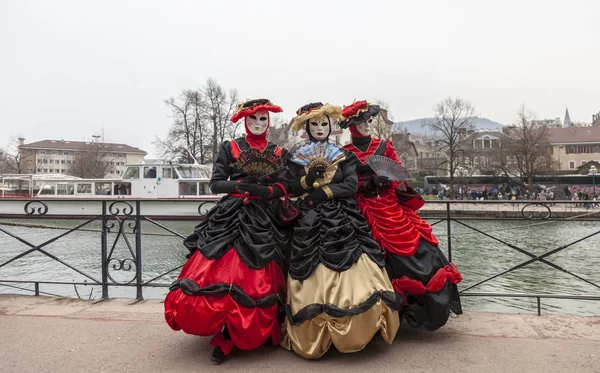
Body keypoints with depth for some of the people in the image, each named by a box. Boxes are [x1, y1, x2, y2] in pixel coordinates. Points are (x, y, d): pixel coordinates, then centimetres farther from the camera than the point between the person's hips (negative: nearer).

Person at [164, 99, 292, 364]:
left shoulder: (279, 153, 12)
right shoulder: (229, 148, 9)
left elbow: (287, 186, 1)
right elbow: (215, 183, 2)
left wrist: (266, 190, -18)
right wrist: (239, 186, -16)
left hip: (265, 221, 1)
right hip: (231, 218, 0)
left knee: (257, 279, -4)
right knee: (221, 271, -11)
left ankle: (229, 336, 14)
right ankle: (226, 334, 4)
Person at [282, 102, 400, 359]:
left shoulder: (341, 155, 10)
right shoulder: (296, 157, 9)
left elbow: (352, 185, -1)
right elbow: (291, 189, 5)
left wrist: (325, 191, -10)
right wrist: (308, 180, -13)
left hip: (342, 220, 1)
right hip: (310, 222, 0)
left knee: (350, 268, -7)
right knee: (313, 275, -4)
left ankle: (354, 328, 3)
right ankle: (314, 331, 7)